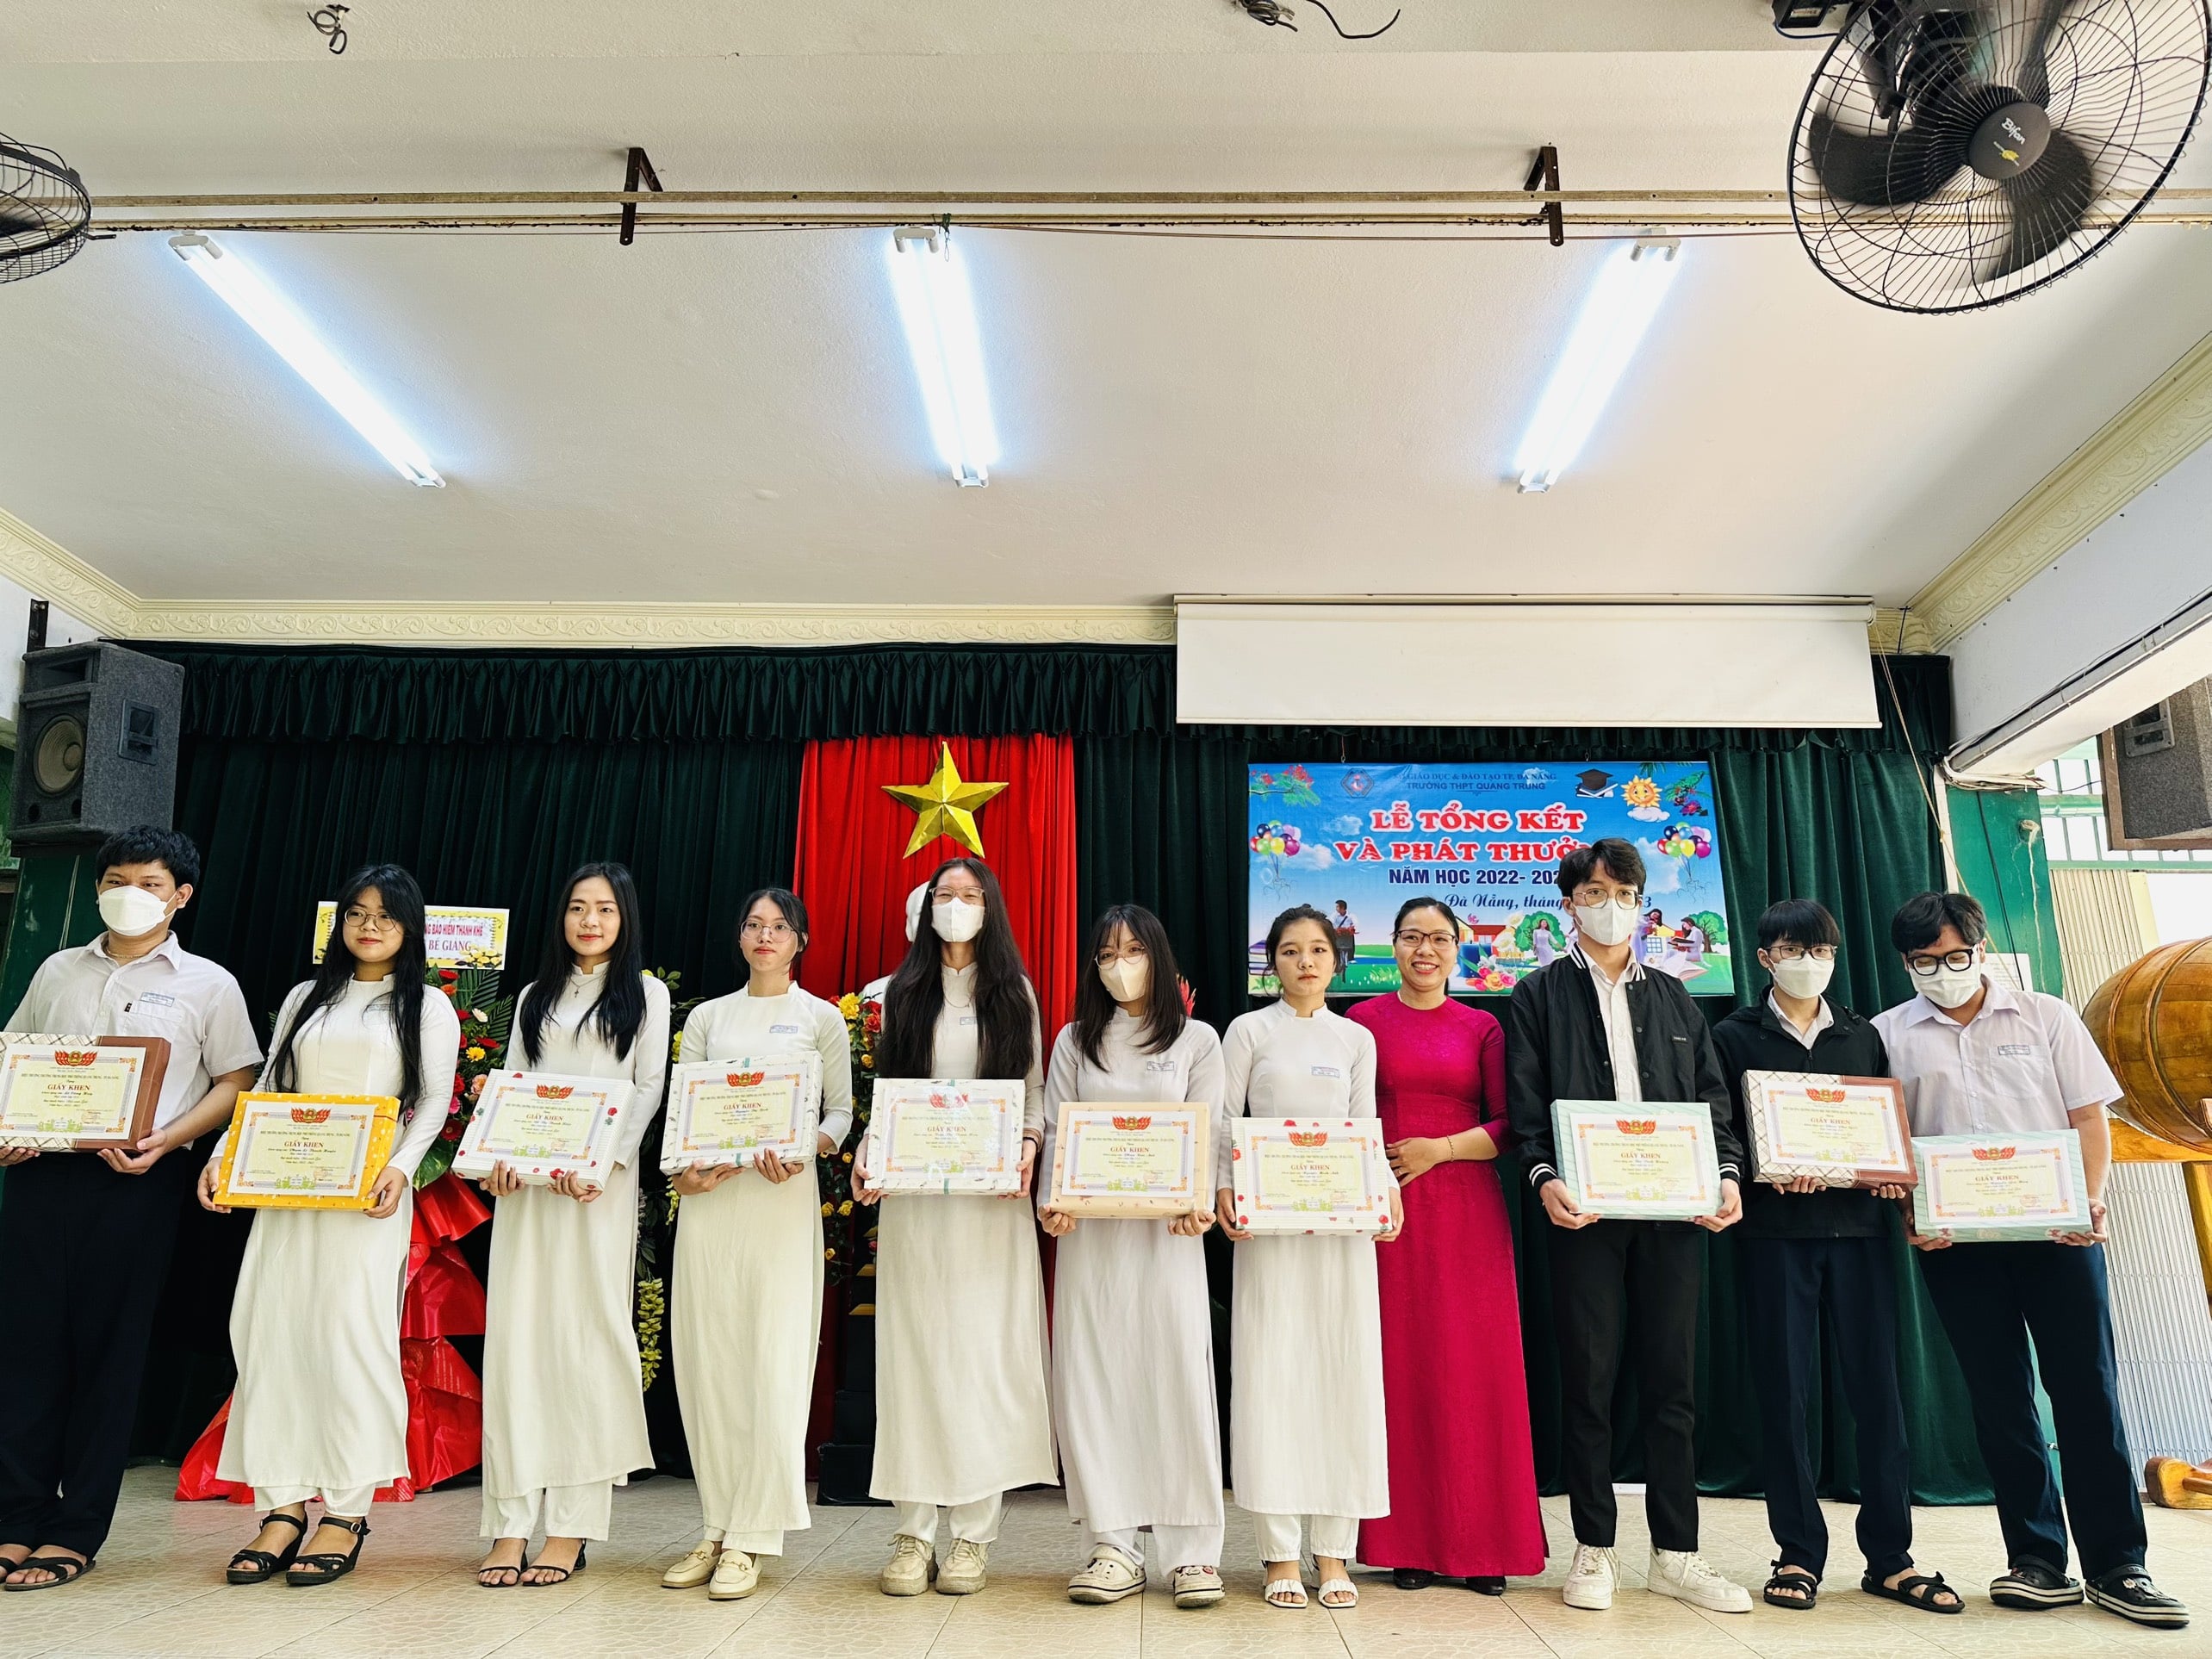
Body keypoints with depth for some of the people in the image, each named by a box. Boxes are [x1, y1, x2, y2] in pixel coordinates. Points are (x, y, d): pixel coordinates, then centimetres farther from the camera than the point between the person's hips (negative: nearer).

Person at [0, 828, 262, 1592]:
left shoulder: (207, 984, 5)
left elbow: (235, 1083, 2)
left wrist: (168, 1140, -13)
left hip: (135, 1181, -3)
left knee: (108, 1346, 1)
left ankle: (77, 1530, 10)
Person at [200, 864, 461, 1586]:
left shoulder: (427, 1006, 6)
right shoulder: (307, 998, 18)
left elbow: (435, 1102, -2)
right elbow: (267, 1089, 16)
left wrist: (400, 1167, -17)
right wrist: (224, 1152, 1)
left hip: (368, 1194, -4)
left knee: (352, 1334, -7)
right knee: (273, 1331, 0)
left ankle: (347, 1513, 0)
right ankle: (282, 1507, 7)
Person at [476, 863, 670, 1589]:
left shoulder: (645, 993, 8)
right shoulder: (536, 996, 19)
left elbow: (649, 1088, 0)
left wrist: (601, 1164, -13)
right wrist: (500, 1154, -5)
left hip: (600, 1181, -3)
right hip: (527, 1179, 3)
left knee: (585, 1332, -5)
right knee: (516, 1333, -2)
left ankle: (571, 1524, -2)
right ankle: (512, 1523, 2)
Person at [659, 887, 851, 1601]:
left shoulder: (822, 1018, 8)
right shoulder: (707, 1016, 14)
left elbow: (841, 1112, 6)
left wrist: (804, 1153, -14)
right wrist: (683, 1167, -8)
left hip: (783, 1196, -3)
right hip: (707, 1195, 3)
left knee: (775, 1361, -6)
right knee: (705, 1360, 3)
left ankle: (749, 1540, 2)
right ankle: (718, 1530, 15)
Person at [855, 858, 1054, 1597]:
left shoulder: (1014, 992, 10)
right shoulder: (904, 991, 12)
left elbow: (1033, 1088, 8)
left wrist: (1029, 1145, -10)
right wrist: (867, 1156, -6)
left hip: (993, 1195, -1)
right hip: (913, 1193, 1)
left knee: (985, 1348, -2)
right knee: (914, 1350, 2)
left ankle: (974, 1536, 6)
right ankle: (914, 1532, 10)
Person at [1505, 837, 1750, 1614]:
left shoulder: (1674, 999, 17)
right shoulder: (1539, 996, 6)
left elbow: (1712, 1098, 13)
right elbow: (1526, 1104, -3)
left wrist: (1727, 1173, -4)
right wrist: (1544, 1177, -18)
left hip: (1673, 1207, 3)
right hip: (1584, 1208, -3)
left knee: (1673, 1381, 7)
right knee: (1589, 1379, 2)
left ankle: (1676, 1555, 17)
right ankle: (1593, 1549, 14)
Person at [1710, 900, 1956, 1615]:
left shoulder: (1863, 1036, 16)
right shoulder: (1736, 1036, 5)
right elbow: (1721, 1132, 0)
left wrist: (1892, 1178, -5)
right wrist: (1768, 1172, -17)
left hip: (1859, 1225, 3)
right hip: (1775, 1231, -2)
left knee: (1877, 1386, 1)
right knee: (1784, 1389, 1)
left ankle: (1890, 1556, 12)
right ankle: (1799, 1554, 11)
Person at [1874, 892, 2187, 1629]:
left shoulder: (2045, 1017, 8)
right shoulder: (1889, 1035, 6)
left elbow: (2089, 1116, 5)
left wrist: (2093, 1198, -9)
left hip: (2058, 1231, 0)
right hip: (1954, 1240, 0)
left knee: (2087, 1390, 0)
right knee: (1999, 1397, 6)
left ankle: (2116, 1566, 11)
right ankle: (2039, 1561, 15)